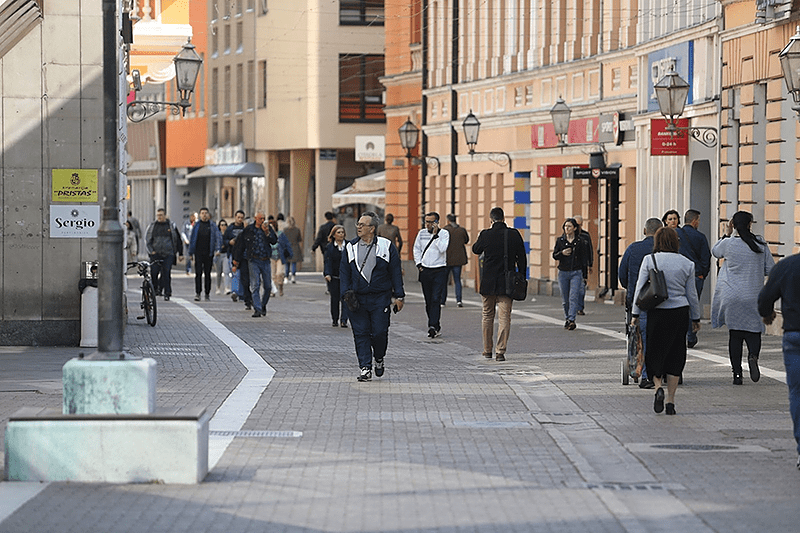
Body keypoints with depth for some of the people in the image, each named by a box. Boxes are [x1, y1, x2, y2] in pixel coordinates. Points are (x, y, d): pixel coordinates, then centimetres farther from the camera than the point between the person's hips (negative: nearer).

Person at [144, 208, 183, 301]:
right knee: (154, 273, -3)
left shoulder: (171, 226, 8)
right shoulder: (152, 226, 11)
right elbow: (147, 240, 11)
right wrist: (151, 251, -2)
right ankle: (154, 289, 17)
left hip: (168, 254, -1)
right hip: (155, 254, 1)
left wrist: (180, 253, 10)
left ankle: (167, 293, -1)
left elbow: (178, 240, 13)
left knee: (166, 273, -8)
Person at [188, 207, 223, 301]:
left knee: (207, 273, 4)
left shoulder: (212, 225, 4)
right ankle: (197, 293, -6)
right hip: (198, 253, 0)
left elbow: (218, 237, -1)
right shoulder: (196, 225, 8)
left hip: (209, 253, 0)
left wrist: (218, 249, -15)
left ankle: (207, 294, 12)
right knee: (198, 273, -7)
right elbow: (192, 239, 12)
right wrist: (191, 252, 8)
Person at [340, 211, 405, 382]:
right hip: (357, 298, 2)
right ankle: (365, 368, 2)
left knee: (379, 332, -4)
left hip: (380, 298, -2)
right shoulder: (350, 248, 7)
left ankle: (379, 359, 24)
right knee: (361, 334, -2)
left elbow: (395, 272, 4)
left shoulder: (386, 246, 2)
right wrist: (346, 294, -5)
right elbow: (344, 272, 8)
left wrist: (398, 296, 0)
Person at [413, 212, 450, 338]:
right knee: (428, 301, 7)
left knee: (435, 299, -14)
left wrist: (435, 234, -15)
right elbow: (416, 249, 17)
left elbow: (442, 249, -16)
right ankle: (437, 327, 15)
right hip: (425, 270, 5)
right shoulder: (422, 233, 9)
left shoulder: (444, 233, -3)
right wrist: (418, 264, 7)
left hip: (439, 271, -4)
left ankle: (433, 326, -19)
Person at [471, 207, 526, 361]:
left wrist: (479, 238, 31)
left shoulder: (485, 235, -9)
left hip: (488, 283, 0)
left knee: (487, 315, 15)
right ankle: (501, 351, -5)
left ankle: (487, 350, 23)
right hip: (507, 283, 0)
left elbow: (476, 250, 11)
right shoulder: (514, 235, -6)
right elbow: (522, 258, 0)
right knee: (504, 317, 2)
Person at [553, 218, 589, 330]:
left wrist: (584, 275, 5)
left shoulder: (580, 242, 2)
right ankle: (567, 318, 22)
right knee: (565, 299, 8)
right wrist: (562, 253, -14)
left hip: (576, 273, -2)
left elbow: (583, 259, 7)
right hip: (563, 272, 2)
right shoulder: (560, 240, 6)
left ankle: (571, 320, -18)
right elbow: (554, 256, 7)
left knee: (573, 297, -13)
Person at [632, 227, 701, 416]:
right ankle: (670, 401, 6)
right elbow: (692, 294, 7)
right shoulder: (686, 264, 2)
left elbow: (640, 288, -4)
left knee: (654, 352, 12)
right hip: (680, 312, 1)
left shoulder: (649, 260, -3)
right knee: (675, 355, 8)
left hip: (656, 312, -1)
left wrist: (636, 313, 3)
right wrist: (695, 318, 17)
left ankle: (658, 386, -13)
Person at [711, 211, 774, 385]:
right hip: (754, 297, 0)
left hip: (732, 297, 0)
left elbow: (715, 252, 15)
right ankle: (753, 355, -22)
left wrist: (726, 234, 16)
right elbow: (771, 269, 3)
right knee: (753, 331, 9)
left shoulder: (728, 243, -8)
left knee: (735, 334, 7)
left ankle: (737, 373, 5)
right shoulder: (761, 244, -4)